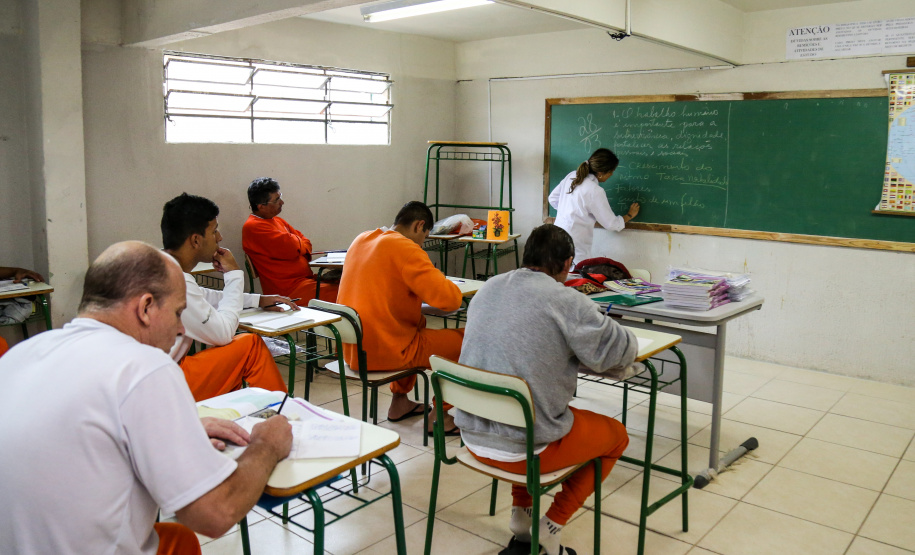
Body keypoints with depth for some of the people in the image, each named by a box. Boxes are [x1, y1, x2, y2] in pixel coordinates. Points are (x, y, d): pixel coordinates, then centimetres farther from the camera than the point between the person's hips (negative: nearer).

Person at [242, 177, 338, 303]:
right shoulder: (253, 227, -11)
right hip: (288, 289, -9)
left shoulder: (277, 221, 20)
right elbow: (291, 248, -19)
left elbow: (306, 243, 18)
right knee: (337, 294, -24)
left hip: (306, 278, 9)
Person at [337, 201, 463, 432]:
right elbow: (448, 298, -23)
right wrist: (452, 289, 0)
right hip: (386, 353, -9)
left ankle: (399, 402, 37)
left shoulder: (361, 240, 9)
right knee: (464, 340, 4)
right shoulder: (406, 249, -16)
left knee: (420, 326, 33)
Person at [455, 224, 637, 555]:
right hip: (523, 450, -6)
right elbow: (622, 351, -5)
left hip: (473, 437, 6)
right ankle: (552, 525, 16)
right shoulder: (566, 301, -16)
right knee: (616, 434, 19)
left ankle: (520, 515, 30)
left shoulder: (488, 289, 3)